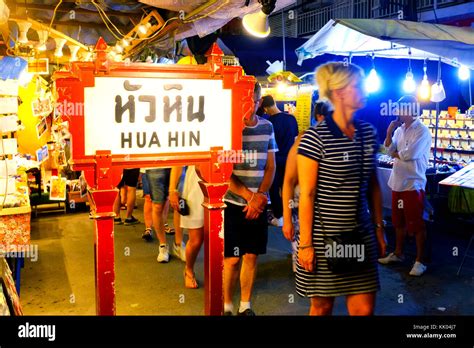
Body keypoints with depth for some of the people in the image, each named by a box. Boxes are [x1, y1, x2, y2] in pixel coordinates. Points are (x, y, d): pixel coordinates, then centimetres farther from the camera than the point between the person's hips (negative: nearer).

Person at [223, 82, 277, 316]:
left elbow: (270, 167, 8)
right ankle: (226, 306, 19)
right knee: (232, 259, 1)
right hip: (233, 203, -4)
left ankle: (245, 305, 26)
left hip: (259, 204, 4)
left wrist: (260, 196, -7)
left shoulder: (267, 127, 5)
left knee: (251, 256, 11)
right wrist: (250, 196, -15)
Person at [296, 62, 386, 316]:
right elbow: (306, 194, -13)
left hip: (362, 235, 5)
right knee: (322, 306, 12)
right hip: (324, 235, -5)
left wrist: (379, 227, 13)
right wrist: (305, 244, -13)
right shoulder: (316, 137, -13)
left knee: (364, 308, 8)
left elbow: (373, 185, 13)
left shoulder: (369, 133, 5)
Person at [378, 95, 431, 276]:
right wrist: (389, 132, -6)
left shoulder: (422, 131, -13)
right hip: (398, 182, 8)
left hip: (413, 184, -8)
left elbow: (409, 154, -21)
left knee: (417, 224, 0)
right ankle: (398, 253, 32)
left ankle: (420, 261, 11)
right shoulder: (399, 129, 10)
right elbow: (389, 149, 6)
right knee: (399, 222, 18)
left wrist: (395, 154, -2)